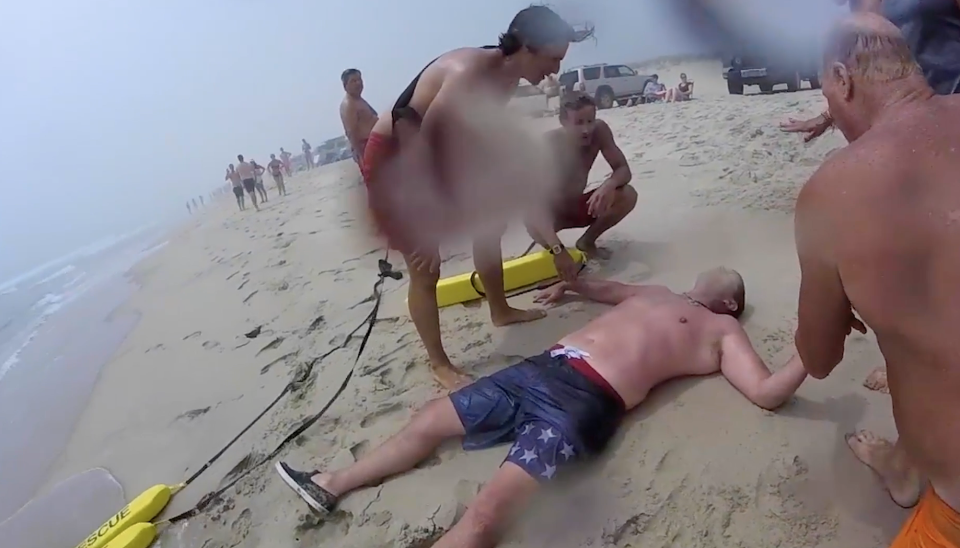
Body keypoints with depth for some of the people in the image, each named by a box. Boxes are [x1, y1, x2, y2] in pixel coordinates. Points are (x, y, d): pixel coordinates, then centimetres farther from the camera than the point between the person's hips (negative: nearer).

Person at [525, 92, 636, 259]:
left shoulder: (599, 130, -15)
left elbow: (624, 170, -13)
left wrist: (609, 185, -40)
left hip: (579, 207, 5)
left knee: (628, 195, -19)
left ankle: (587, 242, 3)